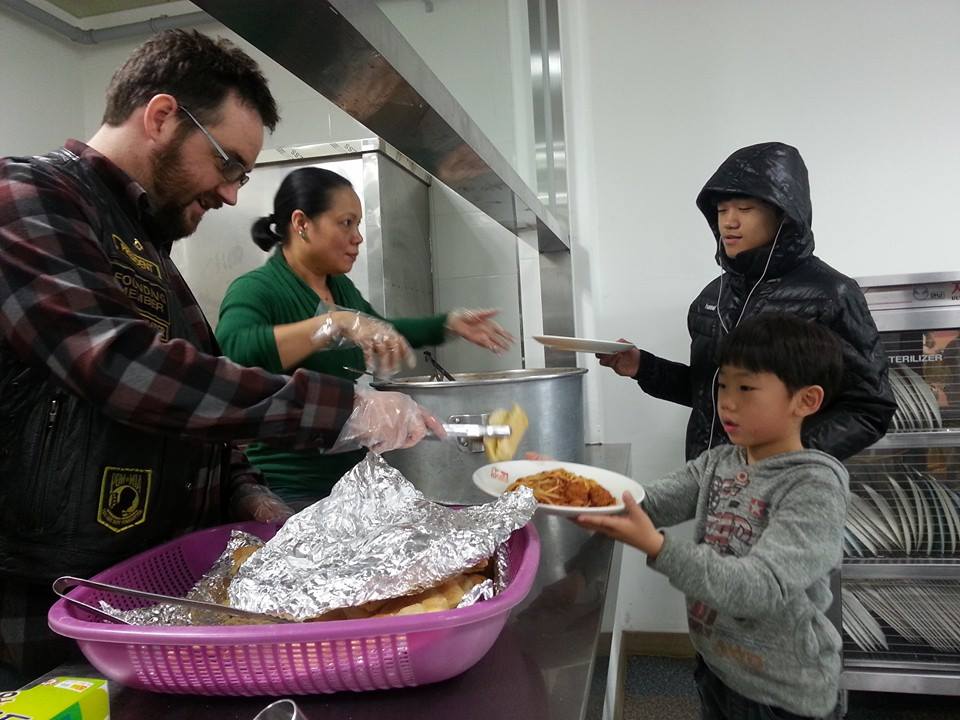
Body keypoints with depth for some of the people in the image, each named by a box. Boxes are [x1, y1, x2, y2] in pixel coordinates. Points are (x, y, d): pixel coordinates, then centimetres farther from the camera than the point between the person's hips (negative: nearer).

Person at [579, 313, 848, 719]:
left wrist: (656, 548, -41)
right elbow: (646, 505, -10)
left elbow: (761, 589, -31)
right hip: (714, 665, 5)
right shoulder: (716, 463, -3)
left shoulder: (815, 485, -22)